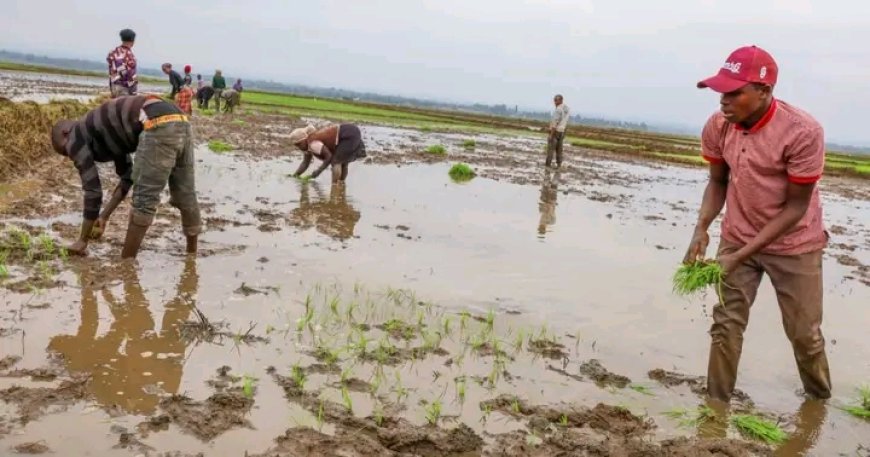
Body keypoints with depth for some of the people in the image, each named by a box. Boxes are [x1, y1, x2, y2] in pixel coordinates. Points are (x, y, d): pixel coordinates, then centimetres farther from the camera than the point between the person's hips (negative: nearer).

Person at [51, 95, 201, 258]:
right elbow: (128, 177, 37)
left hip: (157, 126, -9)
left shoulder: (76, 138, 12)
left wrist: (82, 240, 18)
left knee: (144, 201, 0)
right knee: (186, 197, 18)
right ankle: (192, 256, 31)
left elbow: (92, 189, 9)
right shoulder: (104, 132, 34)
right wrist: (104, 216, 41)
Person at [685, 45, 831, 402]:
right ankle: (716, 402, 15)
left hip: (794, 245, -3)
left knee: (804, 333, 9)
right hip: (737, 238, 3)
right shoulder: (717, 126, -13)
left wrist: (741, 256, -25)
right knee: (726, 325, 2)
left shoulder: (803, 132, -27)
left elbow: (796, 207, -21)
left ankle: (820, 399, 35)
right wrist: (701, 228, -16)